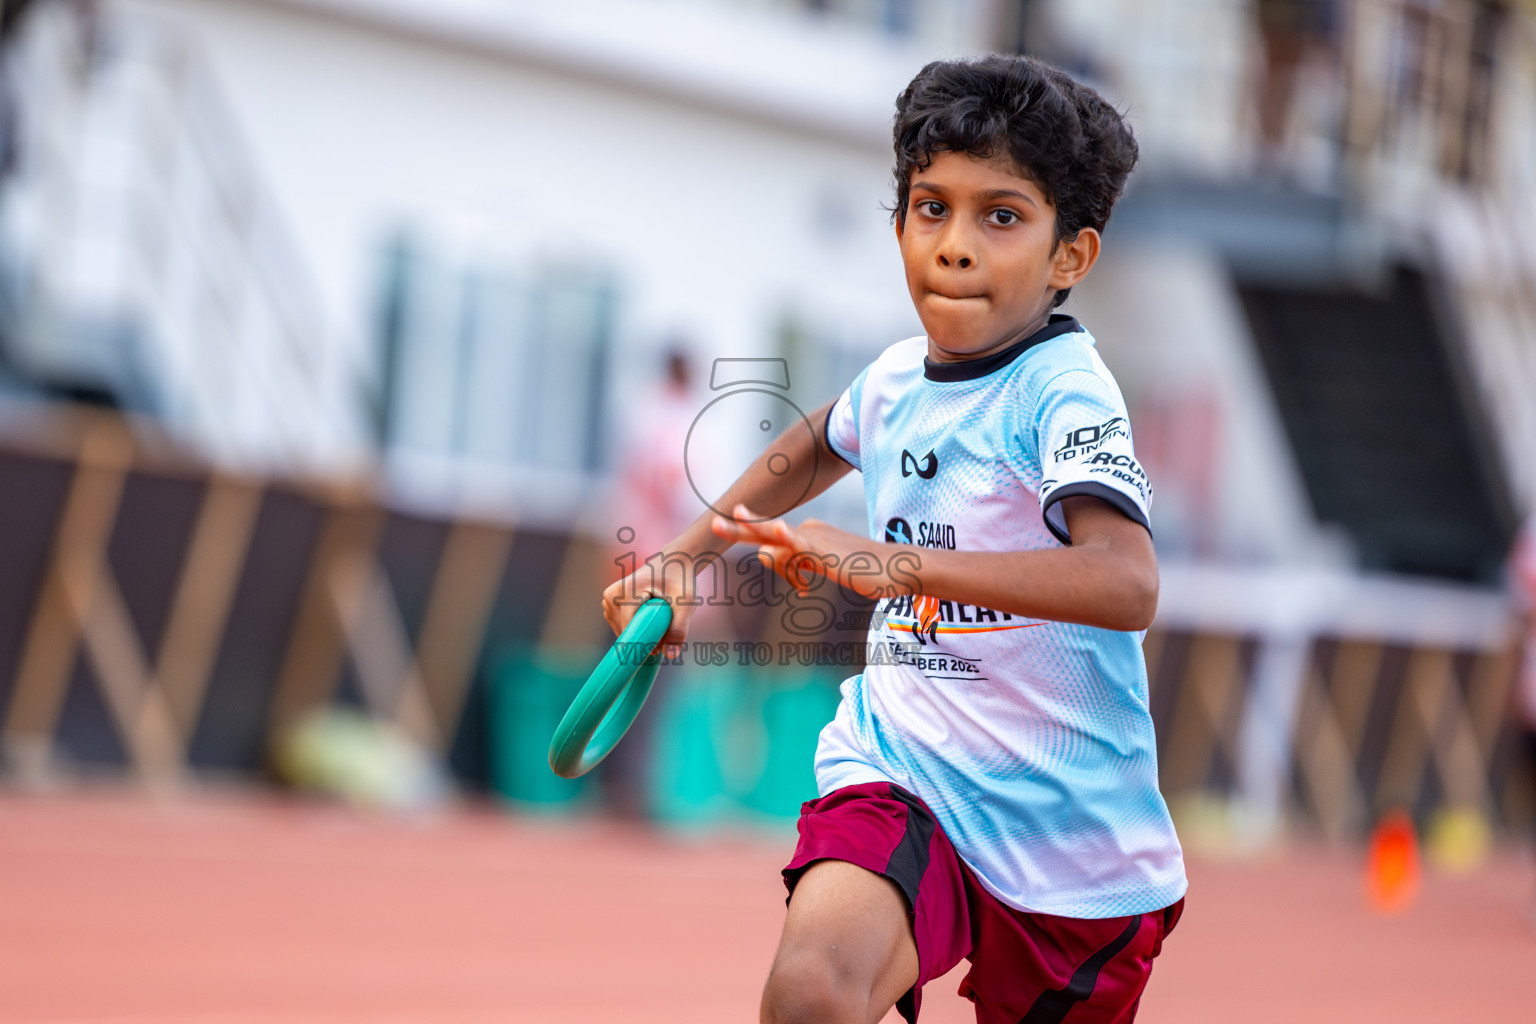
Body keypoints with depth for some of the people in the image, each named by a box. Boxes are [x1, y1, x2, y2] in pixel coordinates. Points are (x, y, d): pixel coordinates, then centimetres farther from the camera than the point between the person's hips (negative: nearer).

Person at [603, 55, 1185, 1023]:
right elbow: (810, 450, 35)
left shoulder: (1063, 392, -14)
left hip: (1070, 835, -3)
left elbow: (1128, 585, -34)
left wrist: (894, 562, -38)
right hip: (902, 774, 3)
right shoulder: (895, 380, 7)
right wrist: (683, 560, 31)